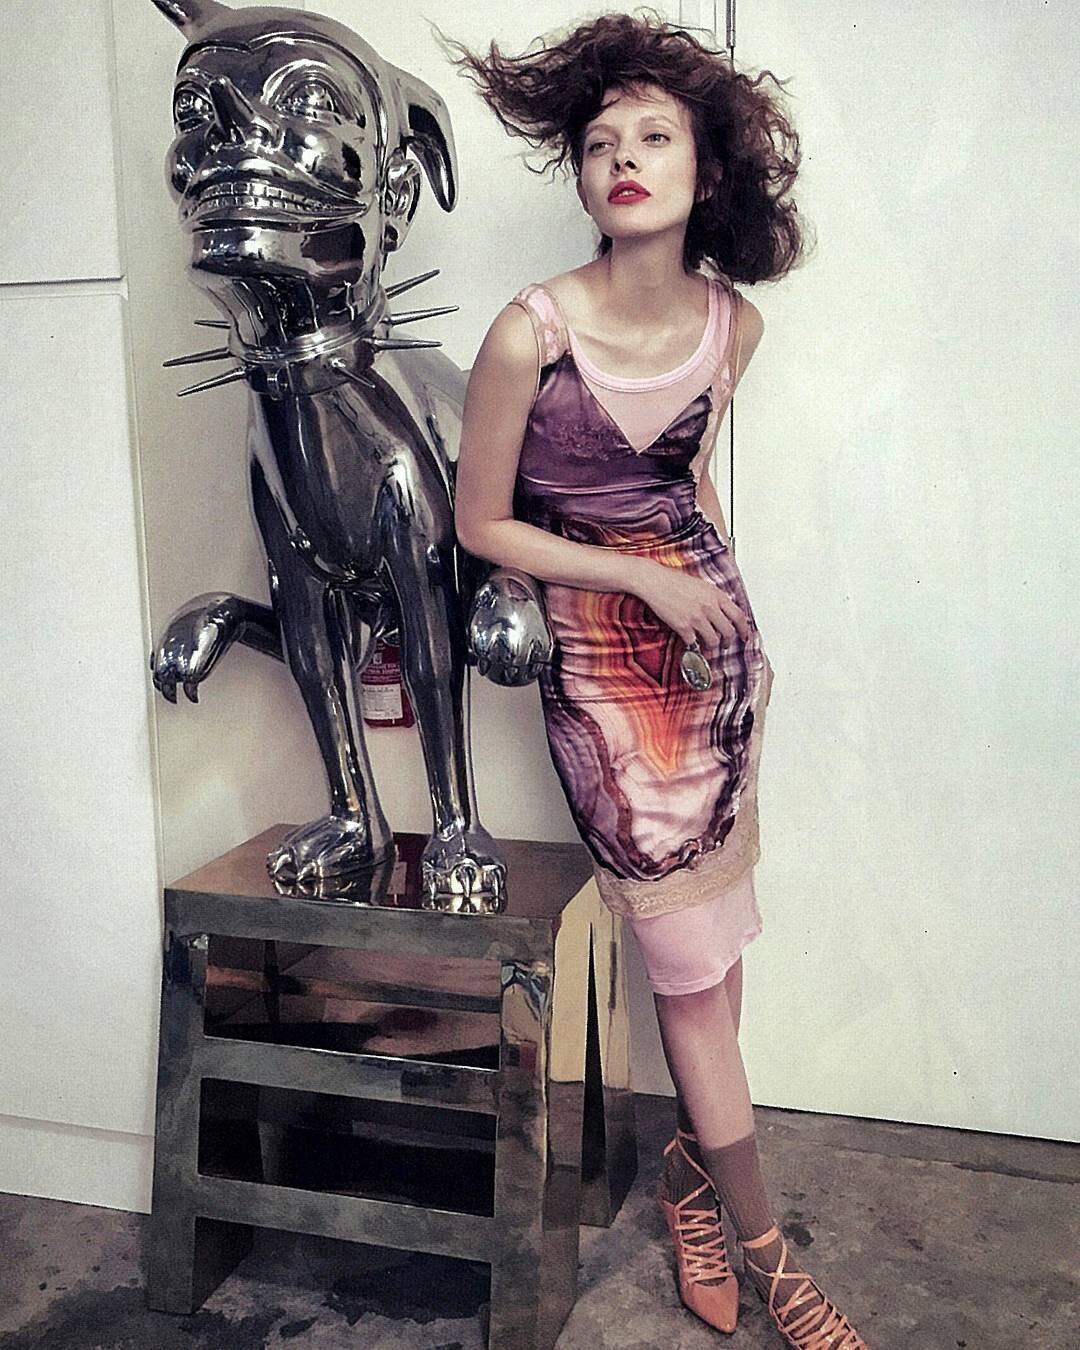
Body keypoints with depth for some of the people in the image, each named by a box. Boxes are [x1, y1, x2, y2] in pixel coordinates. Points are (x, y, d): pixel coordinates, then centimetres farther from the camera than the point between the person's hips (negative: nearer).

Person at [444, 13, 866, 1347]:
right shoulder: (532, 331, -17)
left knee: (714, 929, 9)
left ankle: (693, 1165, 33)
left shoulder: (733, 322, -1)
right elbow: (480, 523, -8)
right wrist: (645, 580, -13)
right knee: (692, 958, 2)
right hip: (602, 648, -5)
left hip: (714, 624, 5)